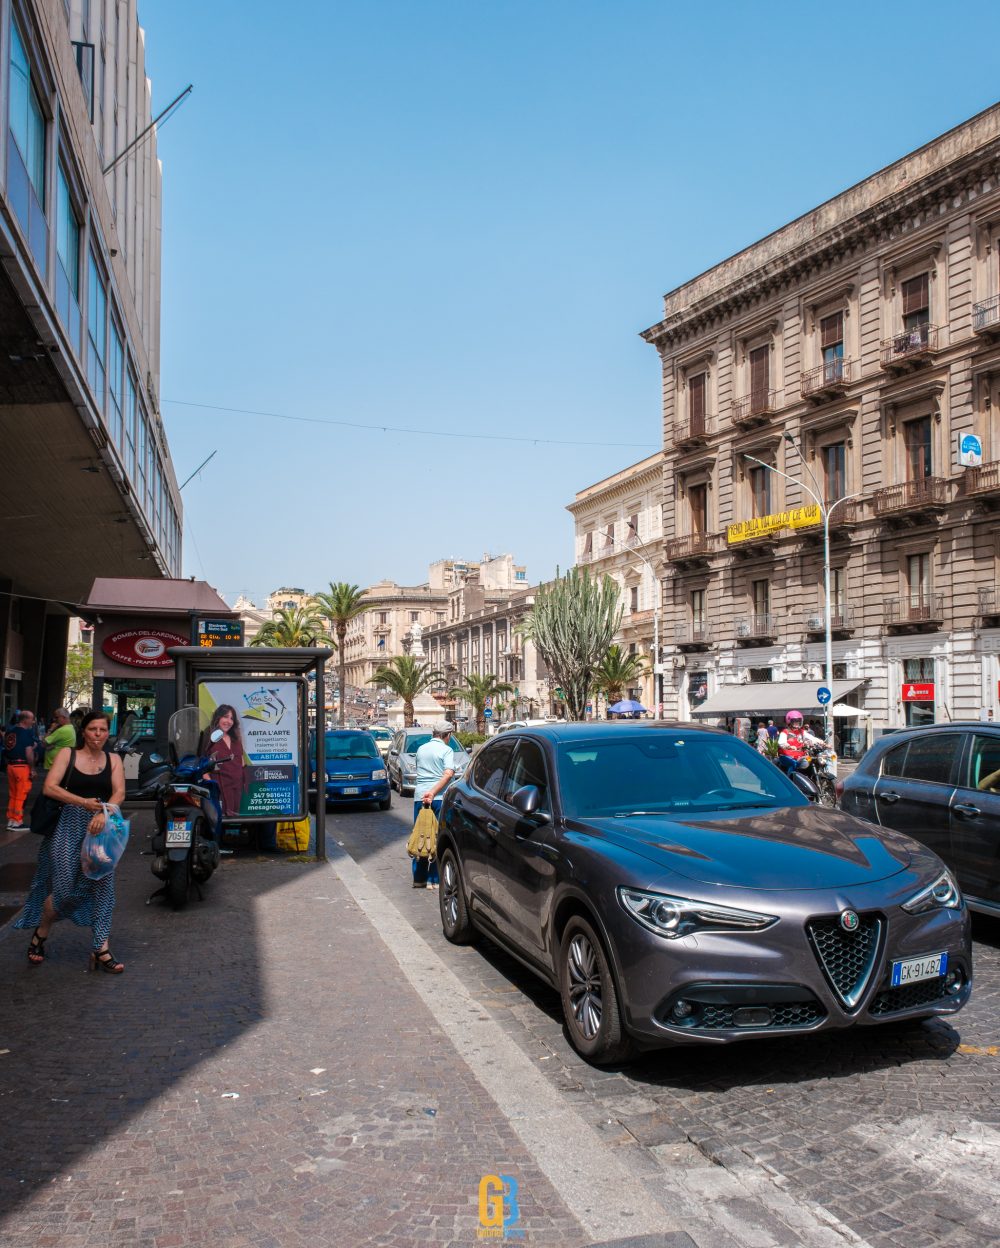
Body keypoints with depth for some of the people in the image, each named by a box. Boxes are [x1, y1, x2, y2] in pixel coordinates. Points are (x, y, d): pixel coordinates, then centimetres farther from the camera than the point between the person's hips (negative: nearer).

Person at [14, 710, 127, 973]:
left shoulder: (113, 760, 8)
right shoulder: (67, 754, 2)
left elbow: (119, 793, -4)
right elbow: (49, 787, -9)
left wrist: (103, 813, -24)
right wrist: (82, 802, -22)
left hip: (101, 825, 2)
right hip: (69, 825, -2)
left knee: (102, 886, -2)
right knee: (63, 887, -4)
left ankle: (101, 948, 3)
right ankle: (40, 934, 24)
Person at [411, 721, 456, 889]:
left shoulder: (421, 749, 15)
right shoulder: (446, 750, -4)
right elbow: (448, 774, -18)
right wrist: (433, 792, -22)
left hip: (419, 797, 5)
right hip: (440, 798, -5)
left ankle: (419, 878, 16)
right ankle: (433, 879, 1)